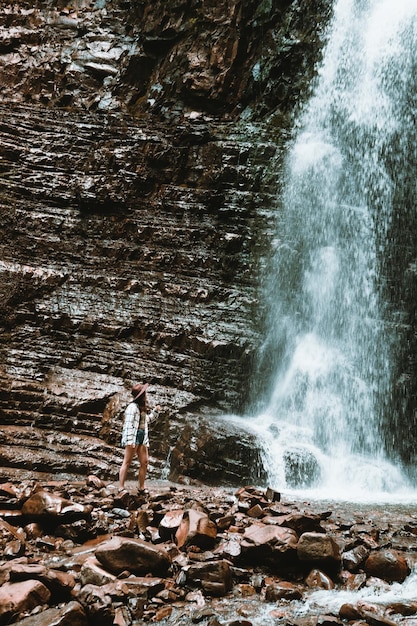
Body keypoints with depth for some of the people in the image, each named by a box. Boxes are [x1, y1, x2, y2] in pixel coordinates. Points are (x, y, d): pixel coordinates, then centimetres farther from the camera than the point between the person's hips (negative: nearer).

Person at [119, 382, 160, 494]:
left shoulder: (142, 408, 18)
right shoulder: (133, 406, -10)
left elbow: (147, 419, 34)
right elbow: (128, 423, -17)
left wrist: (155, 411, 21)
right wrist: (129, 440, -23)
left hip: (142, 437, 9)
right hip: (133, 436, -9)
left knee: (144, 462, 7)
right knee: (127, 462, -6)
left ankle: (141, 488, 14)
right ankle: (121, 488, -4)